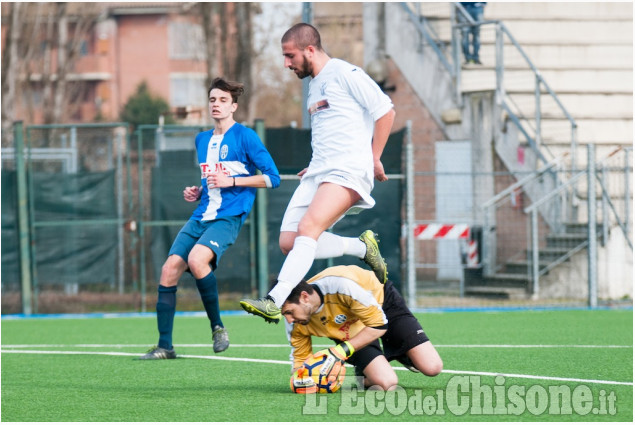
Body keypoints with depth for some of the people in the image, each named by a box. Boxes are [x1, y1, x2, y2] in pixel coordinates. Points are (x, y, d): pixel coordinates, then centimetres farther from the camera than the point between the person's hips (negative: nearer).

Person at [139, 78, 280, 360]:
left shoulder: (245, 137, -4)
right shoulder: (202, 140, 19)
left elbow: (272, 177, -7)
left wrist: (231, 181, -14)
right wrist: (196, 193, 11)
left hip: (228, 217, -7)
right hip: (201, 216, 7)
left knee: (196, 259, -31)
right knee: (169, 269, -7)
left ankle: (217, 326, -12)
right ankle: (164, 346, -1)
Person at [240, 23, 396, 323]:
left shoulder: (345, 73, -5)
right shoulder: (314, 84, 21)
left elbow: (385, 111, -7)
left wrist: (374, 158, -6)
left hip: (348, 171, -9)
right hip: (318, 173, 9)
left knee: (308, 228, -27)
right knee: (288, 242, -4)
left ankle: (274, 301, -37)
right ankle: (362, 247, 12)